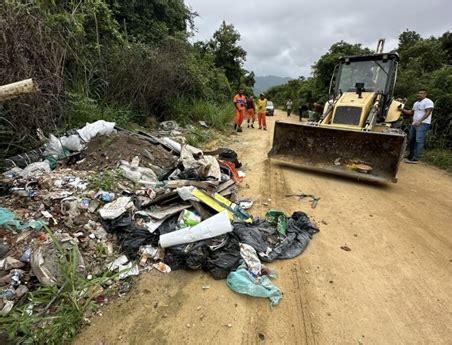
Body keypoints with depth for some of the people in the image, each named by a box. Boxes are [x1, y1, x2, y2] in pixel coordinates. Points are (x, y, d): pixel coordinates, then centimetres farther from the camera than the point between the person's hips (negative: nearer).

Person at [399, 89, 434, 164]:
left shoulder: (428, 102, -7)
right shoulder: (416, 103, 21)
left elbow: (428, 113, -16)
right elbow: (411, 112, 26)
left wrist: (420, 121, -27)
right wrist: (402, 110, 12)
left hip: (423, 124, -9)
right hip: (414, 123, 9)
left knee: (419, 141, -14)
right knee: (411, 140, 12)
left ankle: (414, 159, -19)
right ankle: (411, 155, 23)